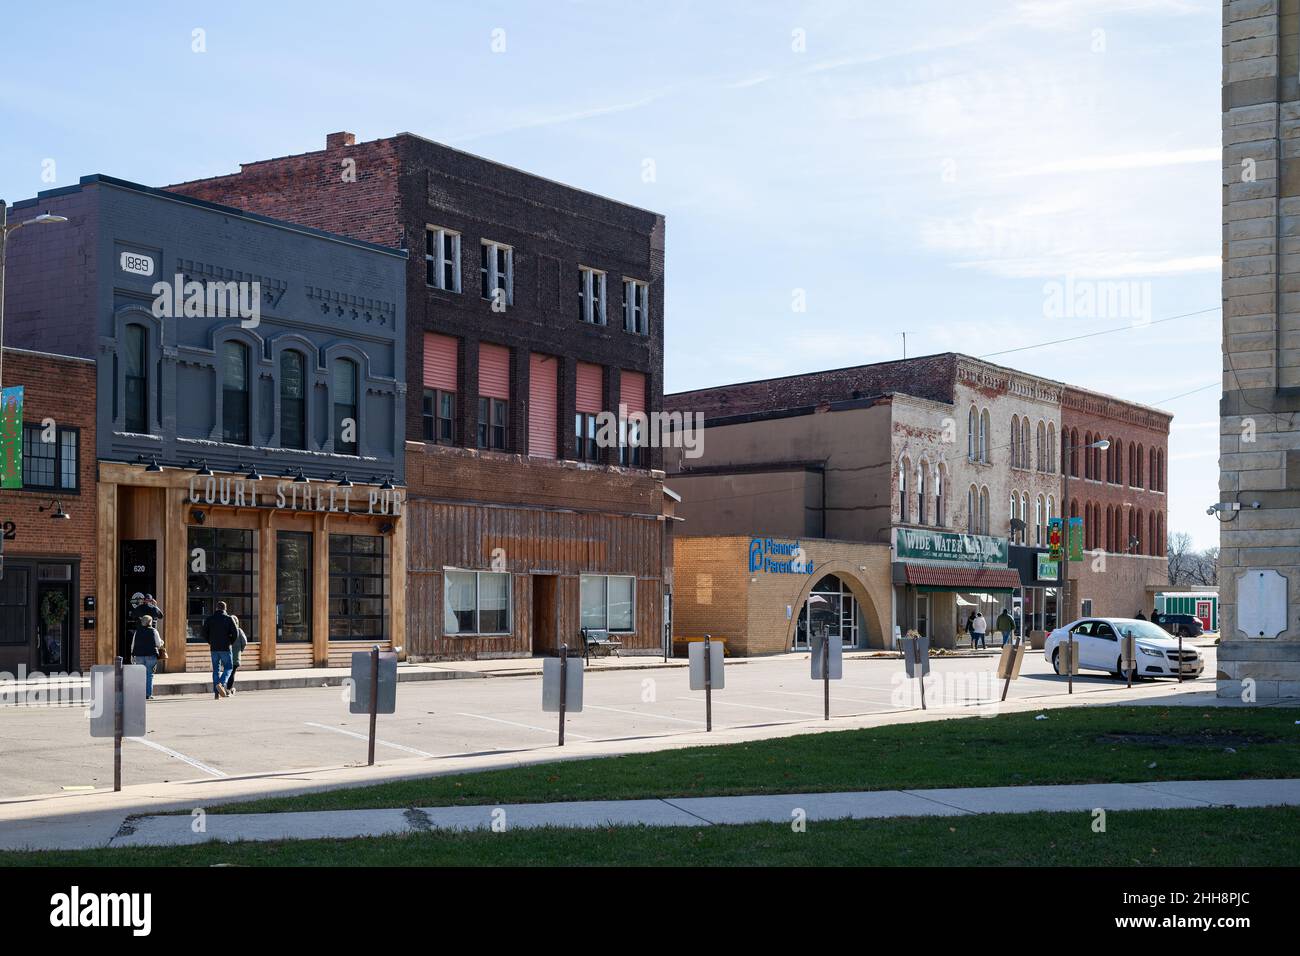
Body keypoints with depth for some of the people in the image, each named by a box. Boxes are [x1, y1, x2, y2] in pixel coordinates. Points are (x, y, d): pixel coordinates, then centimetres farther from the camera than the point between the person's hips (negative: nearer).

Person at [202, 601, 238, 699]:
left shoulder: (209, 618, 4)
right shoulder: (228, 619, -4)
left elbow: (204, 632, 1)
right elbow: (235, 633, -8)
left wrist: (209, 642, 15)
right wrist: (231, 642, 9)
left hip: (214, 648, 3)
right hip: (225, 648, -3)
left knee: (216, 670, 9)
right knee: (227, 668, 6)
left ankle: (216, 693, 4)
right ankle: (221, 684, -20)